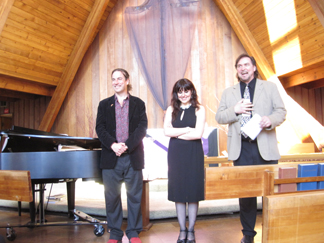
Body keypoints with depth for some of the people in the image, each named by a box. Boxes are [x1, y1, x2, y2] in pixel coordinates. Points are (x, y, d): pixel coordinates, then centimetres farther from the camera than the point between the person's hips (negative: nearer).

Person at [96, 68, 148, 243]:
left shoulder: (138, 103, 8)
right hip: (110, 157, 1)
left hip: (133, 156, -1)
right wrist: (113, 145, -14)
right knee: (111, 196, 6)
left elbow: (142, 128, -2)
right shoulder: (104, 104, 12)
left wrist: (127, 146, -15)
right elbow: (100, 128, 2)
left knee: (134, 195, 5)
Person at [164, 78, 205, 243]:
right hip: (176, 154, 2)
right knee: (178, 192, 6)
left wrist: (176, 133, -5)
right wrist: (188, 129, -8)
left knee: (193, 192, 3)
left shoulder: (199, 109, 1)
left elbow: (198, 133, -11)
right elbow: (167, 131, -4)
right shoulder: (171, 110, 9)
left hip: (193, 154, -2)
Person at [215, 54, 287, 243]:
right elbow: (219, 117, 9)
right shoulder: (229, 92, 15)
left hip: (265, 147, -1)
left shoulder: (270, 87, 11)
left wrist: (271, 119, -17)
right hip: (241, 149, 2)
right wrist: (235, 110, -9)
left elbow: (281, 111, 4)